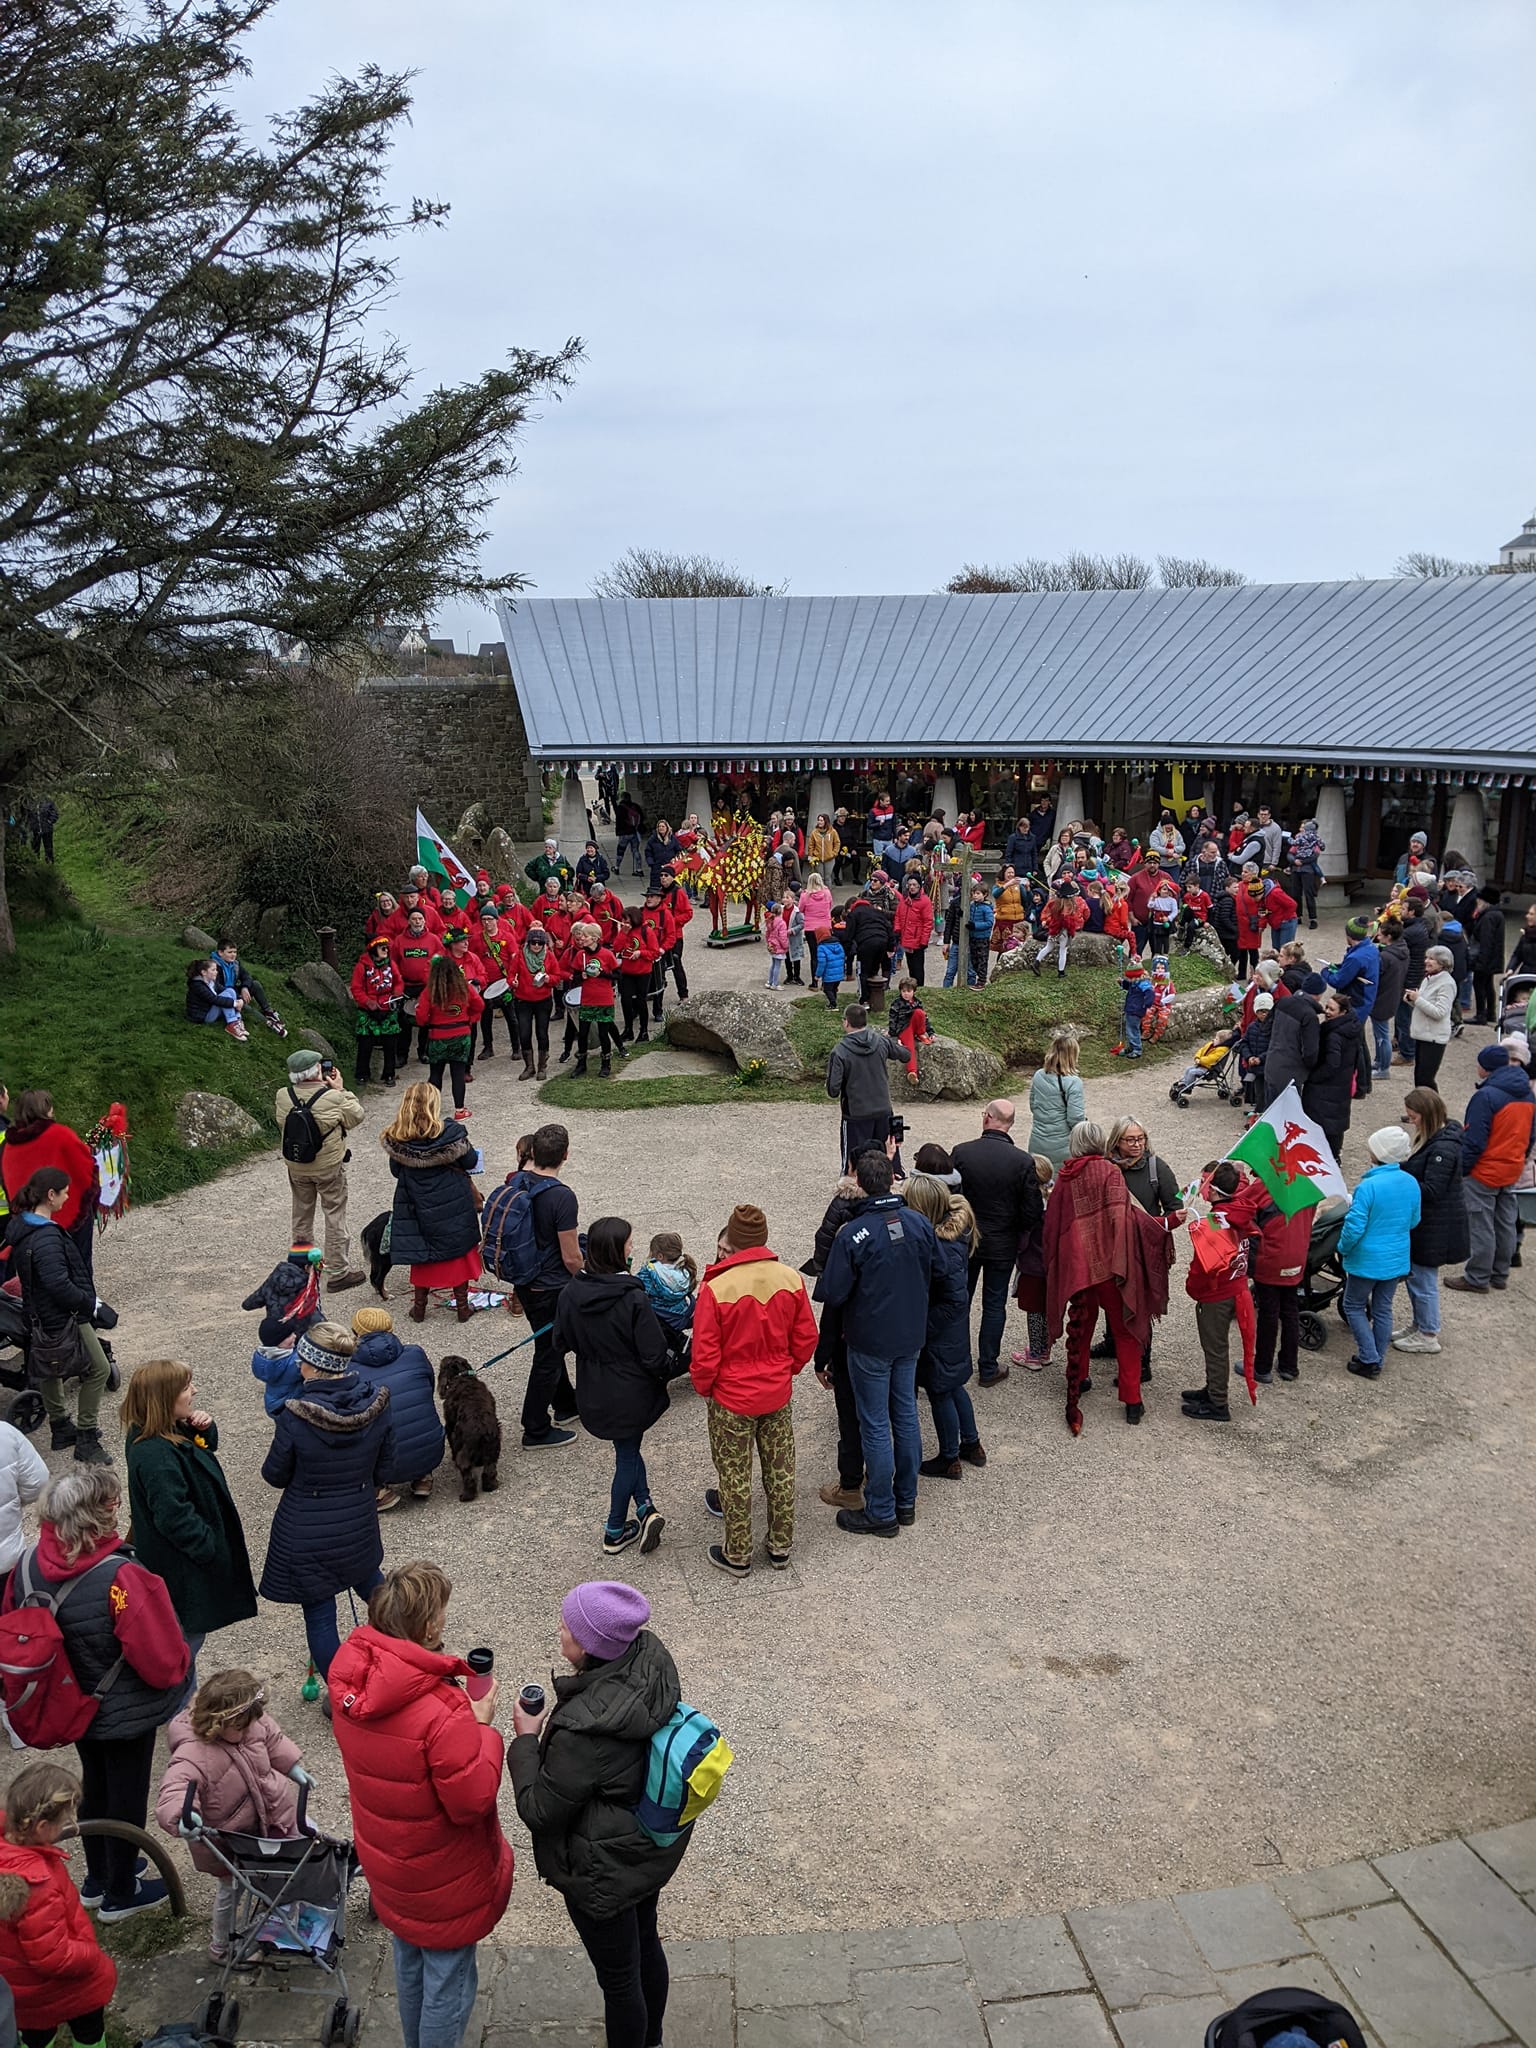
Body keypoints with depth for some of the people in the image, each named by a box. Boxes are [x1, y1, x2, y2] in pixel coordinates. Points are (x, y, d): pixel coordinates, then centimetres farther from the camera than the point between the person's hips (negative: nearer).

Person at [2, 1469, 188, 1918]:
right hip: (126, 1712, -6)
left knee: (95, 1787, 28)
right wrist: (178, 1663, -5)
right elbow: (163, 1661, -29)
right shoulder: (122, 1578, -35)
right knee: (127, 1797, 16)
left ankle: (97, 1877, 48)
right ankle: (121, 1894, 36)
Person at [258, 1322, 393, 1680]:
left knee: (318, 1614, 11)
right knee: (367, 1578, 33)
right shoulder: (376, 1405, -14)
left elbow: (275, 1475, -10)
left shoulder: (295, 1417, -26)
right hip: (359, 1521, 5)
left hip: (307, 1533, -5)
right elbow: (384, 1466, -1)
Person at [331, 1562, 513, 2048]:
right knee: (448, 1980, 16)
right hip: (441, 1877, -7)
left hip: (385, 1858, 8)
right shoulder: (442, 1715, -38)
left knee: (410, 1964, 30)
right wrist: (483, 1727, -18)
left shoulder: (350, 1683, -14)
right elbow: (473, 1801, -28)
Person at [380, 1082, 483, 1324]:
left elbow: (396, 1170, 1)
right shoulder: (451, 1134, -19)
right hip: (453, 1205, -2)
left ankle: (419, 1307, 25)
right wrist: (467, 1143, 12)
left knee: (422, 1252, 18)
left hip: (418, 1206, 2)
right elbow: (470, 1162, -8)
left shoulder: (395, 1139, -12)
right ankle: (462, 1306, 23)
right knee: (459, 1251, 14)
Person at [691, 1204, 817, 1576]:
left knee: (735, 1477, 13)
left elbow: (705, 1354, -17)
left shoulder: (716, 1288, -23)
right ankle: (780, 1548, 32)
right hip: (778, 1395, 4)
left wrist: (703, 1387, 3)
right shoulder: (790, 1279, -11)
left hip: (732, 1398, -3)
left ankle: (737, 1556, 27)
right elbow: (806, 1339, -1)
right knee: (780, 1472, 19)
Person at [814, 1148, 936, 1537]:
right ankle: (906, 1500, 31)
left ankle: (881, 1512, 16)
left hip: (870, 1342, -5)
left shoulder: (853, 1234, -24)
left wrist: (820, 1286, 2)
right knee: (906, 1416, 18)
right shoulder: (920, 1222, -6)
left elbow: (832, 1294, -19)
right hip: (911, 1336, 6)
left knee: (876, 1427, 6)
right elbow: (931, 1275, 6)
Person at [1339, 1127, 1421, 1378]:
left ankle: (1369, 1360, 6)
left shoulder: (1369, 1186, -25)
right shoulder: (1411, 1184, -4)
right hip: (1397, 1260, 6)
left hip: (1367, 1260, -6)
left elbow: (1354, 1227, -23)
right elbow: (1413, 1221, 10)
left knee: (1353, 1306, 11)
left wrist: (1342, 1248, -6)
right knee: (1383, 1309, 17)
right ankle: (1377, 1360, 25)